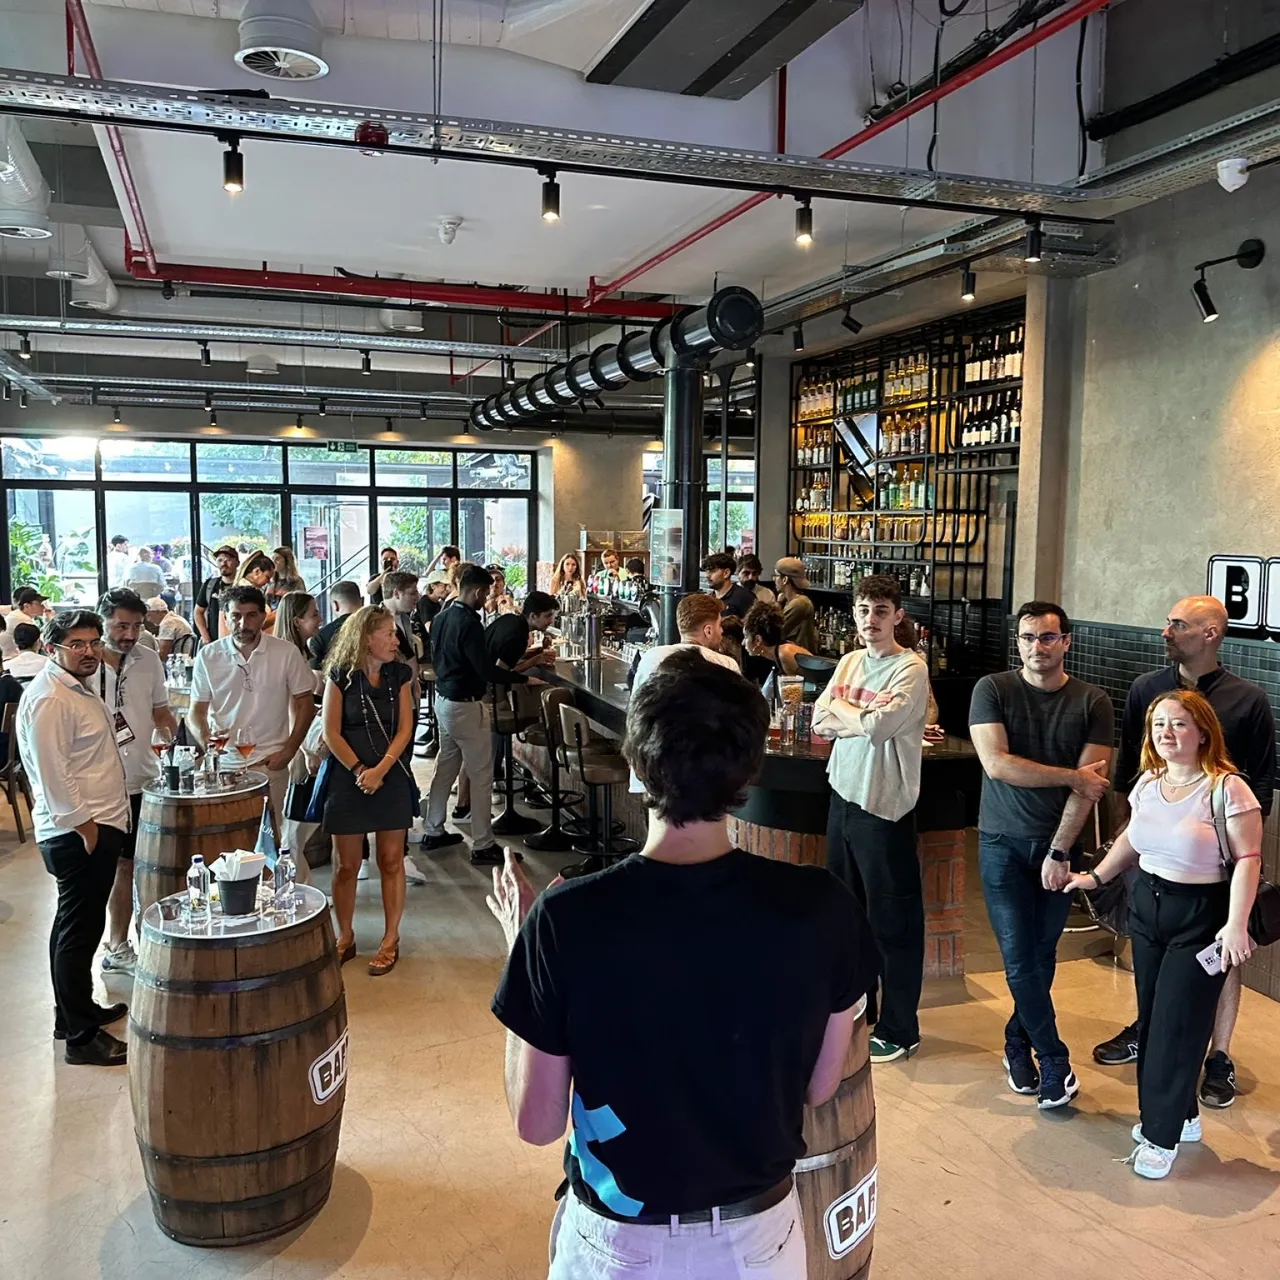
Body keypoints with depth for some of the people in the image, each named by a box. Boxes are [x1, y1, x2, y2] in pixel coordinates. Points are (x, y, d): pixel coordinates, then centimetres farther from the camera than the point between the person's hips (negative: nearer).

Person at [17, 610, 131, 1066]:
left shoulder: (79, 688, 15)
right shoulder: (48, 698, -18)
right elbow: (52, 774, -23)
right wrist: (85, 825, -21)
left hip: (95, 826, 11)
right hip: (80, 834, -11)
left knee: (75, 926, 20)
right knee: (80, 931, -4)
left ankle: (77, 1011, 33)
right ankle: (81, 1038, 4)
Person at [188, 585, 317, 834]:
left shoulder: (286, 653, -2)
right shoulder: (208, 656, 3)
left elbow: (304, 704, 4)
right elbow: (197, 711, 8)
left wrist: (288, 752, -3)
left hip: (270, 762, -1)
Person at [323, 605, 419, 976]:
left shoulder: (400, 675, 3)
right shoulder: (341, 676, -4)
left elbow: (405, 729, -1)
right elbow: (331, 733, -5)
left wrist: (380, 770, -13)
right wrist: (359, 772, -14)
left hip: (392, 777, 2)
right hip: (348, 778, -1)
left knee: (390, 861, 5)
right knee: (346, 864, 6)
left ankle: (390, 940, 16)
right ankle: (345, 938, 21)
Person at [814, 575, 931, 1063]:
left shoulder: (910, 669, -12)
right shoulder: (850, 662, 10)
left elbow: (877, 726, -23)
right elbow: (821, 724, 3)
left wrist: (839, 707, -5)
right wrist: (863, 718, -13)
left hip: (884, 804, -7)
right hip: (843, 793, 8)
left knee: (893, 921, 3)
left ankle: (899, 1029, 17)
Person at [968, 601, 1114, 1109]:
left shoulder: (1093, 702, -3)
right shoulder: (992, 690, -6)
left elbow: (1091, 786, -8)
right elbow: (996, 764, -17)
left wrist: (1059, 852, -13)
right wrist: (1072, 776, -13)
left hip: (1059, 844, 1)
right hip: (1003, 843, -1)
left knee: (1042, 957, 9)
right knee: (1020, 960, -3)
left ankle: (1018, 1045, 28)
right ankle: (1055, 1062, 10)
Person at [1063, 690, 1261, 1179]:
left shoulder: (1226, 788, -16)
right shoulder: (1149, 783, 4)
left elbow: (1247, 859, -17)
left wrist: (1237, 925, -23)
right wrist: (1096, 877, 19)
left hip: (1201, 918, -6)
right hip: (1147, 906, 7)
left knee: (1177, 1025, -2)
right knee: (1150, 1019, 12)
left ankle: (1162, 1134, 11)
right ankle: (1179, 1114, 30)